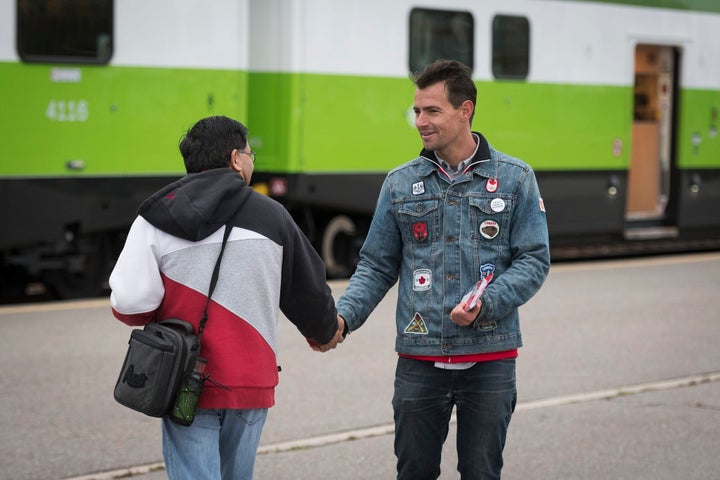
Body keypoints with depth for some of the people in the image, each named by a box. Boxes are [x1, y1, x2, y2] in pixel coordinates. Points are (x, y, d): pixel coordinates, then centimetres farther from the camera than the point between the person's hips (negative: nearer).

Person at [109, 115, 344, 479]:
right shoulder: (271, 216, 2)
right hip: (250, 383, 2)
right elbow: (307, 290, 12)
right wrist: (324, 332, 33)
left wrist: (157, 317, 11)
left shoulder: (156, 220, -4)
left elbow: (129, 303, -13)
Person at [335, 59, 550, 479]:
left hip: (489, 356, -1)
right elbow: (377, 266, 10)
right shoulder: (401, 183, 7)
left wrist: (487, 304, -17)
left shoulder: (515, 178, 1)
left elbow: (535, 260, -1)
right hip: (419, 360, 2)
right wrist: (342, 316, -7)